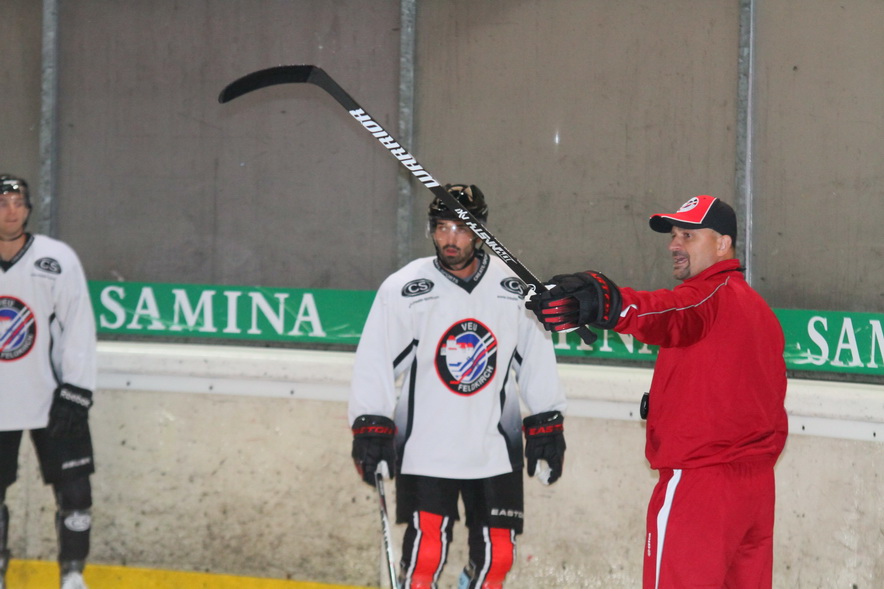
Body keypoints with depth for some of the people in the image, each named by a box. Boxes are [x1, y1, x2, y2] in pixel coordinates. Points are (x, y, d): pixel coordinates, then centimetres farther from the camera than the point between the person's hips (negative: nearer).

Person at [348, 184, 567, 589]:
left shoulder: (515, 289, 1)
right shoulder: (403, 290, -6)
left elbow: (537, 362, 9)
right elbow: (374, 365, -3)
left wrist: (546, 429, 9)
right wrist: (371, 432, -9)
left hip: (495, 448, 3)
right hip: (425, 448, -3)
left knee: (497, 555, 5)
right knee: (425, 554, -12)